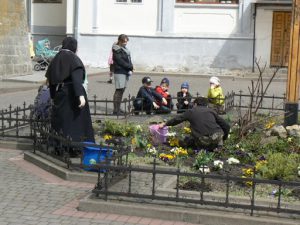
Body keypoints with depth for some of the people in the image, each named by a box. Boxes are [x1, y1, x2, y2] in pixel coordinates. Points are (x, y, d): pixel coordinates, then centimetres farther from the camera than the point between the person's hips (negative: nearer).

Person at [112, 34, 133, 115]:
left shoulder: (125, 49, 18)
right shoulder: (117, 50, -9)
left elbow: (129, 60, 16)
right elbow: (120, 61, -16)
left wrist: (130, 69, 0)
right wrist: (130, 67, -12)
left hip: (126, 72, 9)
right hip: (119, 72, -9)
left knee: (122, 90, 10)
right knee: (119, 90, -9)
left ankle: (118, 108, 16)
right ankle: (115, 110, -7)